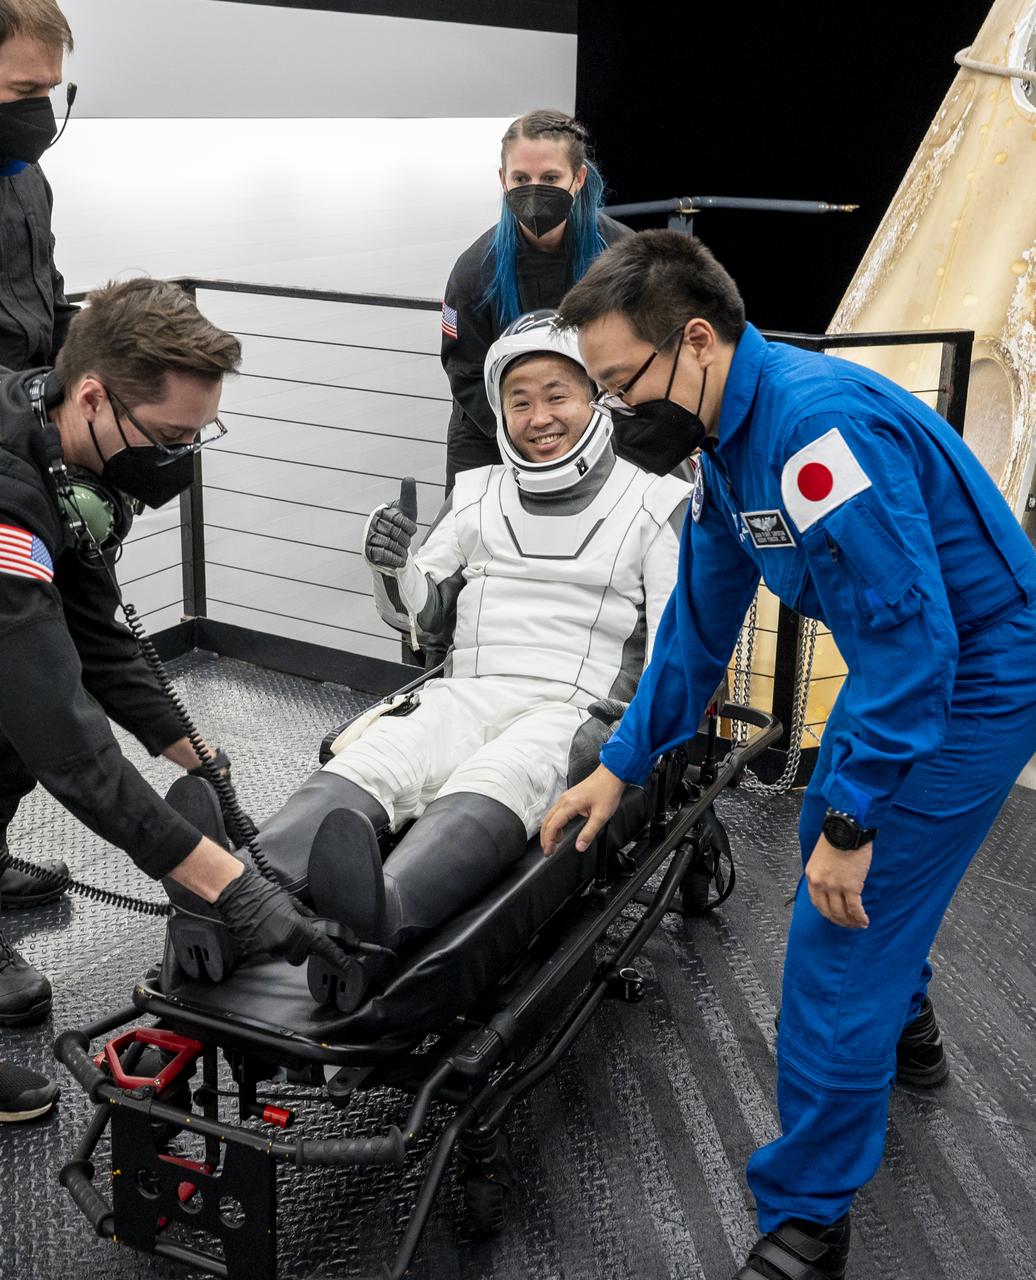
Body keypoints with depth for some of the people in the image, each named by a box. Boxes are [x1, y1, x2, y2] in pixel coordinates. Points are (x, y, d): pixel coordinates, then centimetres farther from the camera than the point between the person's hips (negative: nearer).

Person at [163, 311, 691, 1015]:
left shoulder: (656, 503, 11)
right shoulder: (478, 494, 21)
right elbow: (423, 617, 22)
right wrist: (397, 570, -1)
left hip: (578, 709, -3)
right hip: (468, 689, 4)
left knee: (490, 785, -39)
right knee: (366, 761, -30)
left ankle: (378, 919, -67)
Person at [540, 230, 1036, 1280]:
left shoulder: (818, 422, -31)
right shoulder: (727, 442, 1)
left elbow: (910, 634, -32)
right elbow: (698, 627, 9)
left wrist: (854, 820, -27)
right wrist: (617, 767, 8)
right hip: (904, 665, 10)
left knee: (840, 933, -7)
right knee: (832, 849, 26)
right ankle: (903, 1031, 54)